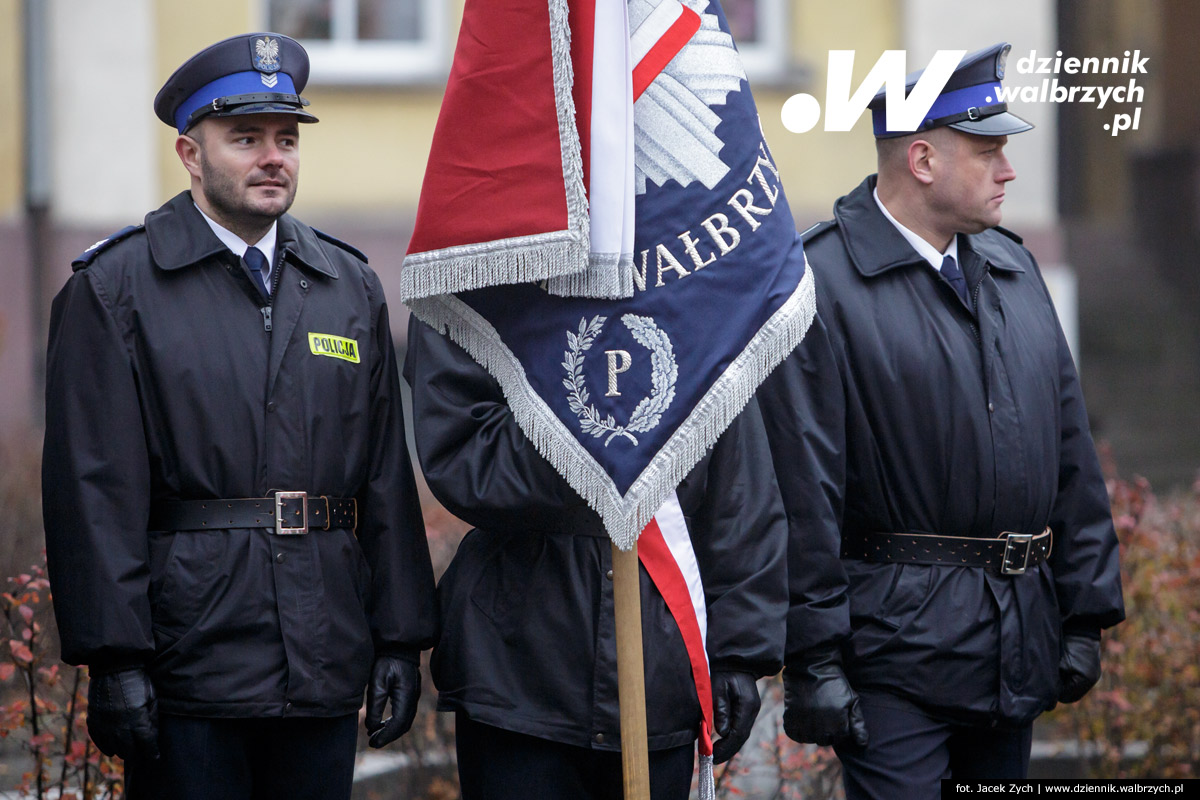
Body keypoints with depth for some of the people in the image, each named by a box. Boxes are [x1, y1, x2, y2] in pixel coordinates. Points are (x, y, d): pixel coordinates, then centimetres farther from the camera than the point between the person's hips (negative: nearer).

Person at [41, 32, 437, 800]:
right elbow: (95, 487, -7)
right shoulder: (114, 290, -1)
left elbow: (387, 477, 13)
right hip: (187, 669, -4)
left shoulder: (352, 288, 13)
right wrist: (115, 659, -13)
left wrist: (401, 639, 7)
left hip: (327, 670, 4)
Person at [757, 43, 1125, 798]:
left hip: (1020, 644, 7)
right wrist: (812, 661, -15)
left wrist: (1087, 614, 12)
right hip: (897, 647, -7)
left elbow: (1072, 457, 17)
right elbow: (802, 492, -12)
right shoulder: (821, 283, -9)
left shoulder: (1014, 268, 13)